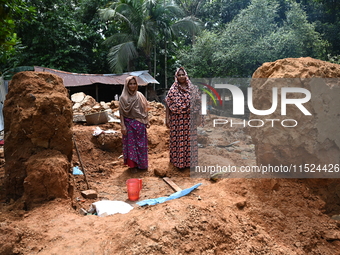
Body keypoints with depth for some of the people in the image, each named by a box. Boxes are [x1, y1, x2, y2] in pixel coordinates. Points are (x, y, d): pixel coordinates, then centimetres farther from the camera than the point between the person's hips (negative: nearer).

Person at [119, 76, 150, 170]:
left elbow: (144, 109, 10)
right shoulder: (123, 97, -4)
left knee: (141, 144, 8)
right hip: (129, 124, -3)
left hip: (140, 124, 3)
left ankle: (141, 164, 20)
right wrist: (123, 125, -11)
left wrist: (147, 121, 6)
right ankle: (133, 164, 14)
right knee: (131, 144, 3)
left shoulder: (140, 95, 5)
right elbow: (121, 113, -5)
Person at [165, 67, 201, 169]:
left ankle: (190, 161, 19)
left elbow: (197, 104, 5)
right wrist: (167, 118, -4)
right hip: (176, 119, -1)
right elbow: (168, 105, 1)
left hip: (189, 119, 1)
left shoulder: (193, 88, 4)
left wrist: (197, 117, 1)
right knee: (177, 140, 5)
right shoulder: (173, 90, 1)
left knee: (190, 140, 6)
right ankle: (177, 161, 17)